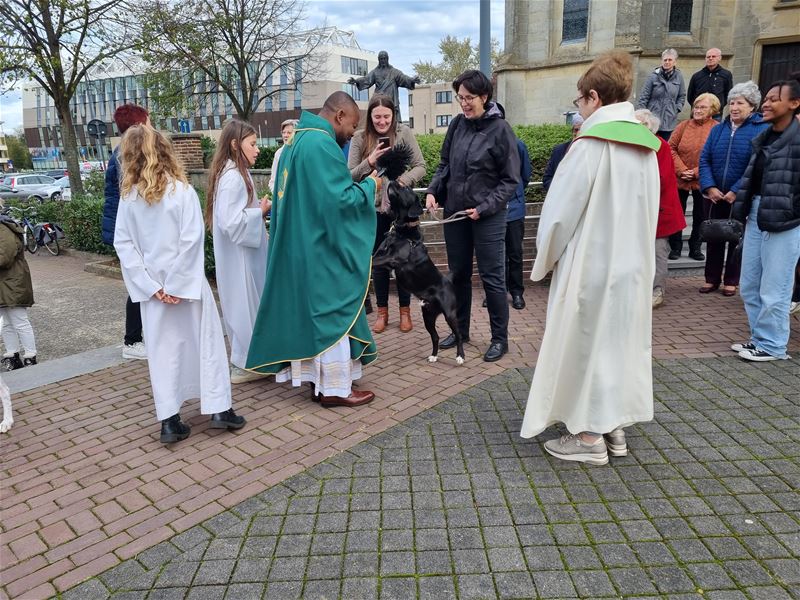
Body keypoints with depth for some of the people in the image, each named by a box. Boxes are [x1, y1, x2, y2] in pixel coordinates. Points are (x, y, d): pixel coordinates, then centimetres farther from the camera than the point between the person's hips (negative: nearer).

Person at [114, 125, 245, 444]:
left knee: (162, 350, 10)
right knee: (206, 341, 9)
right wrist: (177, 284, -11)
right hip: (188, 282, -3)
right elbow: (192, 238, -16)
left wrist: (151, 286, -6)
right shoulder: (182, 190, -9)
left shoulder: (128, 196, 0)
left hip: (152, 287, 3)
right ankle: (218, 408, 14)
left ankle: (169, 421, 12)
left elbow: (123, 244, -3)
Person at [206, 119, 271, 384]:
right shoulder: (233, 177, -20)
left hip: (243, 253, 10)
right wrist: (260, 211, -16)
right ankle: (242, 364, 13)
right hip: (239, 256, -10)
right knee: (244, 305, 0)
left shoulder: (235, 173, 11)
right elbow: (230, 222, -27)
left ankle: (243, 358, 29)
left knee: (245, 305, 16)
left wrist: (258, 209, 7)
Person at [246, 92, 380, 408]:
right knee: (332, 311, -1)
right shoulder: (322, 144, -18)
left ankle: (317, 377, 27)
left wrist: (358, 182, 18)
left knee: (311, 309, 15)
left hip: (299, 246, 10)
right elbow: (340, 198, -22)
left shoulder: (298, 139, 14)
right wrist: (369, 186, -6)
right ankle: (336, 387, 8)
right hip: (322, 249, -10)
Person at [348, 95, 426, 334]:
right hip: (373, 208, 1)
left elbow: (420, 166, -3)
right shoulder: (359, 138, -2)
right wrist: (369, 162, -20)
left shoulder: (403, 133, -4)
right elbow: (350, 175, -4)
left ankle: (405, 311, 23)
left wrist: (403, 181, -20)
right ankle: (382, 311, 26)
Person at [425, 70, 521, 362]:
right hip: (455, 213, 5)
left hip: (488, 217, -5)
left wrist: (484, 208, -15)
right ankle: (460, 330, 31)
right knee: (458, 274, 14)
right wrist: (433, 190, -2)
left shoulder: (500, 130, -8)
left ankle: (500, 338, 17)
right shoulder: (457, 124, 4)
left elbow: (510, 181, -7)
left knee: (492, 277, 3)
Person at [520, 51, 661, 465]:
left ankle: (589, 437, 14)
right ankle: (614, 426, 28)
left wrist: (545, 259, 0)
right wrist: (631, 251, 17)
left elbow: (561, 209, -14)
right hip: (633, 264, 8)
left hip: (591, 265, -7)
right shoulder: (646, 145, 6)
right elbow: (648, 211, 10)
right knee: (620, 339, 16)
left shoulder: (591, 144, -16)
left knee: (585, 343, 4)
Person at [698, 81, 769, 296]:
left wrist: (736, 192, -21)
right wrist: (709, 187, -12)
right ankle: (712, 279, 22)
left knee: (737, 239, 9)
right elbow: (704, 159, 1)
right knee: (713, 238, 10)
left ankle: (731, 281, 21)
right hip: (714, 196, 4)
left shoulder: (762, 130, -7)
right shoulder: (718, 129, 7)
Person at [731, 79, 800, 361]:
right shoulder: (763, 137, 13)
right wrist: (746, 207, 13)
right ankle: (759, 337, 29)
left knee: (773, 290, 0)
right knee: (750, 286, 15)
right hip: (756, 216, 8)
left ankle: (772, 345, 15)